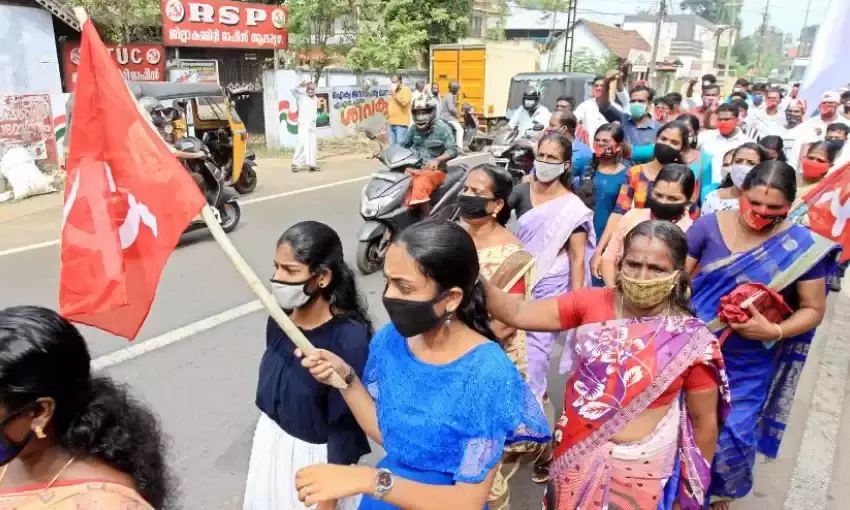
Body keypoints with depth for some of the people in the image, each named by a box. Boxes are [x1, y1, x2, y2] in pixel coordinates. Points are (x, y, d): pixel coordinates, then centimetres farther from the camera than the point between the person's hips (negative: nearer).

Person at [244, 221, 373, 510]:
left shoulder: (349, 338, -27)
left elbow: (346, 427, -20)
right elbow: (270, 384, 5)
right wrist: (267, 434, 17)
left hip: (316, 455, -6)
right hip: (271, 442, 6)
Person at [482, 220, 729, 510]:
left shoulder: (693, 341, -16)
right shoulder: (593, 303, -11)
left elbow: (704, 421, -5)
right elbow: (518, 314, -15)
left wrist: (695, 486, 4)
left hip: (638, 467, -2)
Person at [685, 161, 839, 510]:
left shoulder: (803, 245, -11)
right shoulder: (709, 226, -10)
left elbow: (813, 309, -5)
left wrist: (775, 331, -23)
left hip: (748, 364, -1)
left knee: (732, 433, 8)